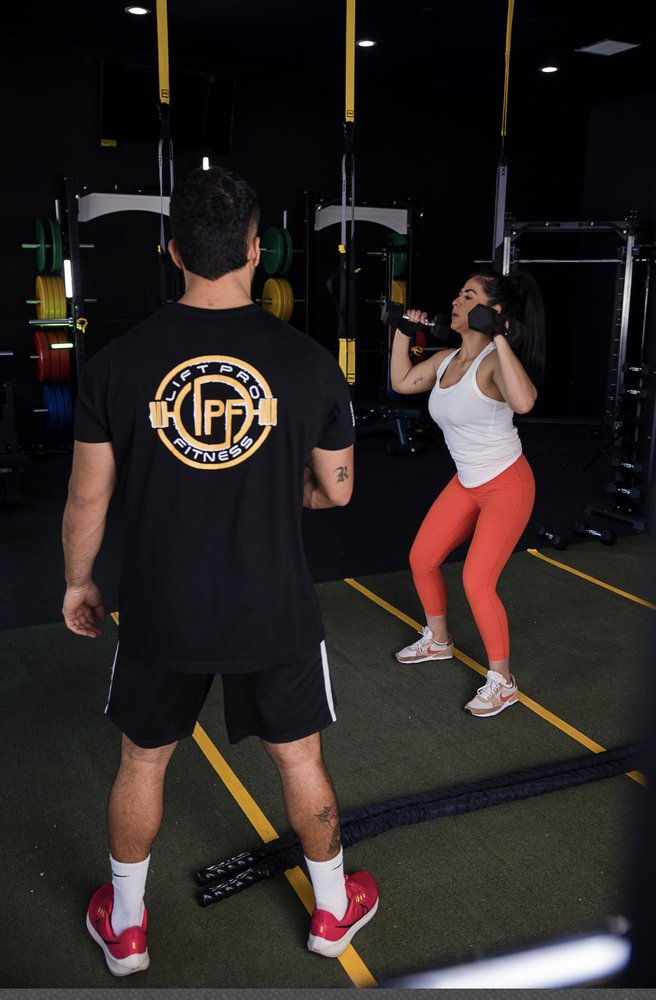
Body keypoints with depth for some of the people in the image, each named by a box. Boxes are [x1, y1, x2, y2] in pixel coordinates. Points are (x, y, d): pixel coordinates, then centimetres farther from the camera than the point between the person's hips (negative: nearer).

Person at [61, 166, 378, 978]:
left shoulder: (118, 362, -10)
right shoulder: (308, 362, -11)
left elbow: (87, 497, -3)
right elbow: (335, 491, -1)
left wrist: (77, 581, 13)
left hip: (160, 612, 1)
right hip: (275, 613, 0)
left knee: (141, 762, 23)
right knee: (300, 760, 21)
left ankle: (124, 928, 43)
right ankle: (334, 910, 43)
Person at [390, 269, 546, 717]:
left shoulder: (494, 361, -23)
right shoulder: (446, 358, 1)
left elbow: (523, 401, -45)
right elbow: (401, 382, 18)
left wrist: (498, 339, -41)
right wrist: (403, 332, 14)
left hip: (507, 484, -8)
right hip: (467, 483, 8)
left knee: (477, 581, -13)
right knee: (421, 559, 13)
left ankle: (502, 683, 7)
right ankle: (437, 641, 38)